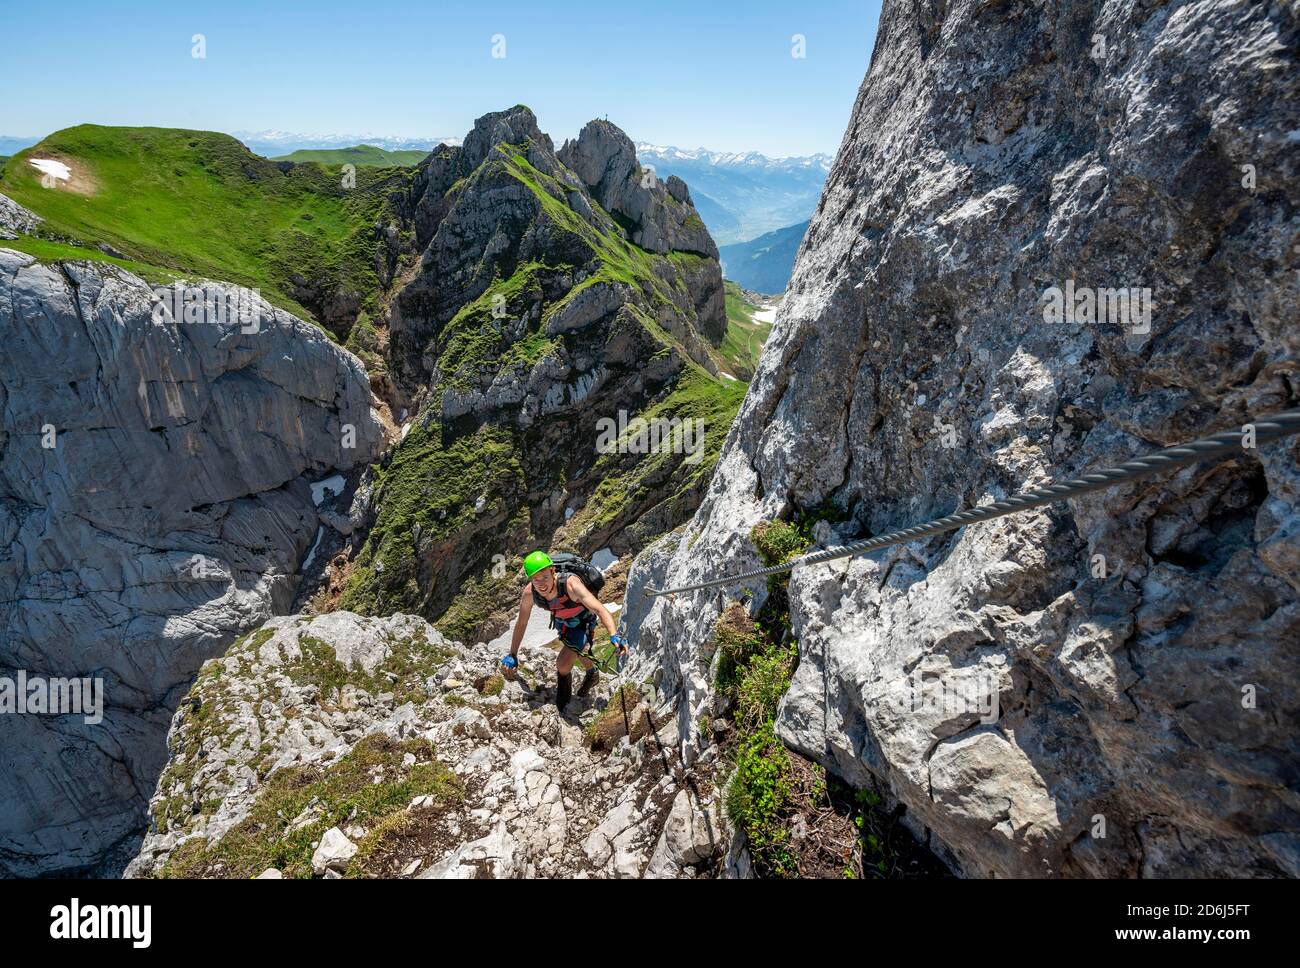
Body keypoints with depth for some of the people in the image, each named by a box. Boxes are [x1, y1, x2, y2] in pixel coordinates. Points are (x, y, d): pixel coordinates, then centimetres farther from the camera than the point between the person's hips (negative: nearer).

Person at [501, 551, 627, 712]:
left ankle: (564, 692, 14)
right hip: (561, 623, 5)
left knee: (563, 663, -20)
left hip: (583, 624, -5)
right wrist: (512, 655, -3)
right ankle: (592, 674, 61)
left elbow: (600, 609, -48)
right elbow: (521, 623, -10)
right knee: (577, 652, 29)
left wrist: (614, 636, -64)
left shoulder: (570, 584, -42)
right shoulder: (529, 593, -28)